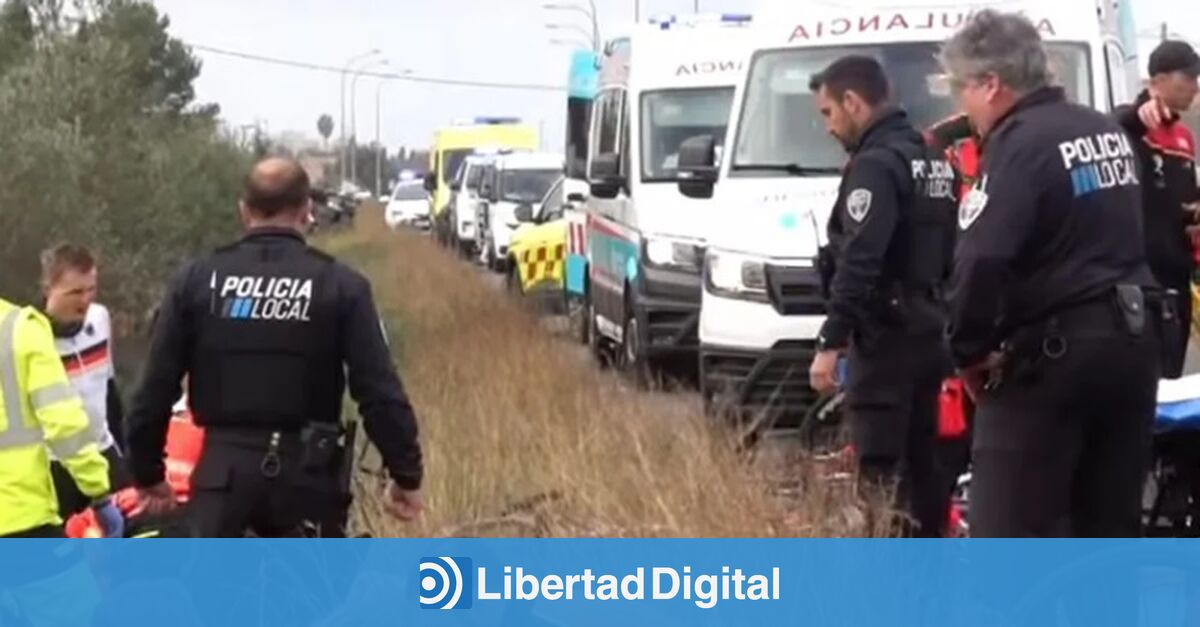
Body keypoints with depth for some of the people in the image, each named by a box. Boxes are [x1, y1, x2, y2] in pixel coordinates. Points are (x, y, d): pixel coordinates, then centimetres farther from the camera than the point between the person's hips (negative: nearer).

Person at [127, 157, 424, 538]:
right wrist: (406, 474, 1)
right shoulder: (340, 285, -3)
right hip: (306, 471, -1)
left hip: (224, 468, 1)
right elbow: (379, 392, -6)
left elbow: (156, 387, 5)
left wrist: (147, 472, 16)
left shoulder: (197, 281, 3)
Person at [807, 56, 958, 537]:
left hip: (887, 338, -10)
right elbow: (952, 254, 20)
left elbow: (858, 263, -22)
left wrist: (830, 342, -22)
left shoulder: (876, 164, -14)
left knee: (880, 469, -9)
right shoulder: (934, 162, 16)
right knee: (921, 463, 14)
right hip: (930, 333, 10)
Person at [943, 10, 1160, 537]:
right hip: (1132, 336, 9)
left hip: (1053, 350, -9)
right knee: (1109, 523, 14)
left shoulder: (1019, 144, -13)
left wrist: (970, 350, -12)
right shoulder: (1108, 133, 16)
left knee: (1008, 529, -6)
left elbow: (982, 260, -23)